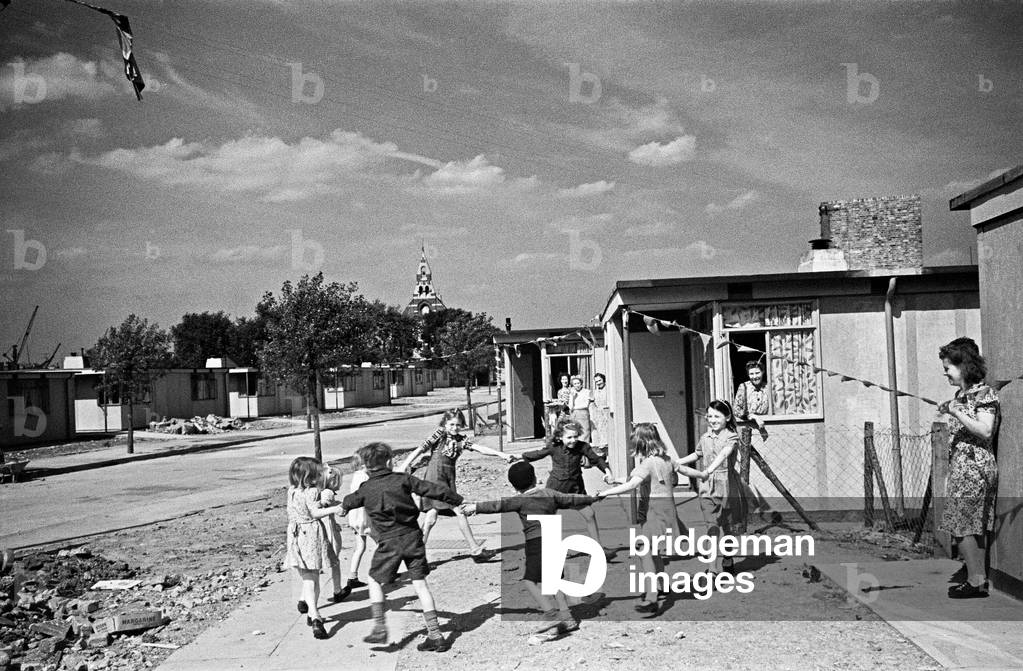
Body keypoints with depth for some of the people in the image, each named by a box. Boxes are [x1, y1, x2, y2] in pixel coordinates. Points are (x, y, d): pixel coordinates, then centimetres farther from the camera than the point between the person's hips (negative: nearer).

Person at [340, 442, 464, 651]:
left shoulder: (366, 489, -1)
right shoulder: (403, 479, 1)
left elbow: (347, 503, 19)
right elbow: (434, 490, 2)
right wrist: (460, 501, 13)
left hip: (389, 542, -2)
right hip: (413, 537, 2)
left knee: (375, 581, 17)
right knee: (420, 584, 7)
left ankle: (379, 628, 10)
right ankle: (435, 634, 6)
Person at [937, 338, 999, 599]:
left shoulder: (984, 393, -11)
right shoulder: (961, 394, 13)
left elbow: (986, 432, -22)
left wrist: (957, 414, -26)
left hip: (974, 468, -9)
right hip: (962, 468, 9)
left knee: (961, 526, -6)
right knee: (974, 527, 12)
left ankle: (976, 582, 1)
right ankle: (980, 579, 17)